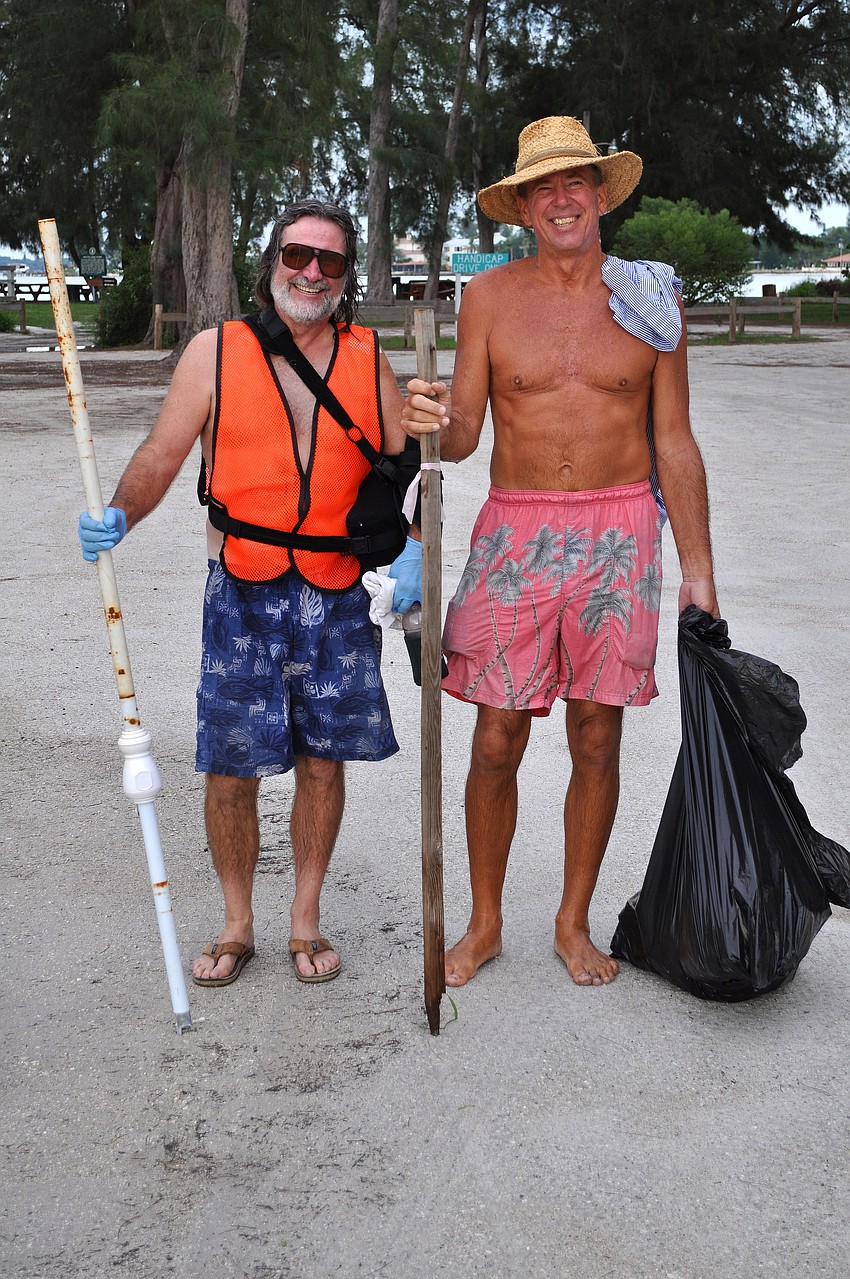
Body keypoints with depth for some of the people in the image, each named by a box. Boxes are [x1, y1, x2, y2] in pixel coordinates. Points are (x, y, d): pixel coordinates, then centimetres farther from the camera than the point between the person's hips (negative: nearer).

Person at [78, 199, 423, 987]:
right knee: (229, 766, 2)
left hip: (339, 596, 2)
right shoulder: (216, 352, 2)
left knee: (322, 760, 8)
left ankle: (306, 919, 27)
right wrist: (117, 517, -16)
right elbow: (160, 457, 1)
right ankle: (236, 923, 23)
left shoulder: (369, 360, 7)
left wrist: (409, 547, -5)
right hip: (242, 596, -1)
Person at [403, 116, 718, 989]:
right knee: (495, 741, 1)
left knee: (597, 740, 6)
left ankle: (573, 923, 25)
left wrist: (697, 570, 4)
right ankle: (485, 923, 21)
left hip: (620, 534, 1)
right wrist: (431, 420, -25)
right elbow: (462, 438, 0)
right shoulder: (489, 297, 3)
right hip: (515, 533, 0)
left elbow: (674, 444, 7)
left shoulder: (650, 298, 5)